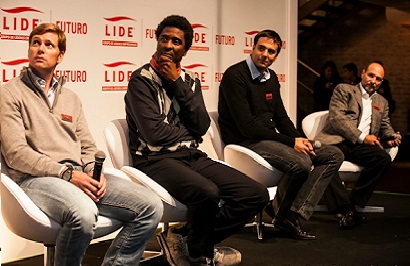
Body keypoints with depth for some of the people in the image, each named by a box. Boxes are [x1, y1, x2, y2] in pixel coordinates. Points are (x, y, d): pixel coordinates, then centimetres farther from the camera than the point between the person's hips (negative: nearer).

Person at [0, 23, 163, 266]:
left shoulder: (71, 98, 23)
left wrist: (94, 172, -4)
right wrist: (66, 173, -15)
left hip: (79, 174, 6)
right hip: (37, 178, -6)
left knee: (151, 206, -14)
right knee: (83, 213, -39)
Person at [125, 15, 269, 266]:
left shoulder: (190, 80, 14)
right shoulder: (141, 79, -4)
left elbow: (202, 126, 0)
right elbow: (154, 133, -15)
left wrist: (178, 84, -5)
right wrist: (189, 134, 2)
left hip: (193, 156, 7)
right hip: (157, 159, -7)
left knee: (257, 194, -10)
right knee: (208, 193, -36)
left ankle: (185, 238, -1)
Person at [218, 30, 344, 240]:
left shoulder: (271, 77, 15)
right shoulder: (235, 76, -12)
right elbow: (247, 126, -18)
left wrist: (299, 140, -3)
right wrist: (291, 142, -18)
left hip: (271, 138, 9)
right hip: (246, 141, -9)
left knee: (334, 155, -3)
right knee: (301, 162, -33)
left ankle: (294, 215, -18)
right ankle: (281, 213, -2)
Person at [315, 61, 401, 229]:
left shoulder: (382, 102, 29)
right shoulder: (344, 90, 12)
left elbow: (385, 127, 28)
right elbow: (336, 117, -2)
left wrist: (391, 137, 1)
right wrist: (361, 137, -10)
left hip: (361, 146, 3)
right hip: (337, 140, -3)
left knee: (384, 159, -31)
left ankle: (354, 202, -21)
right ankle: (347, 209, -30)